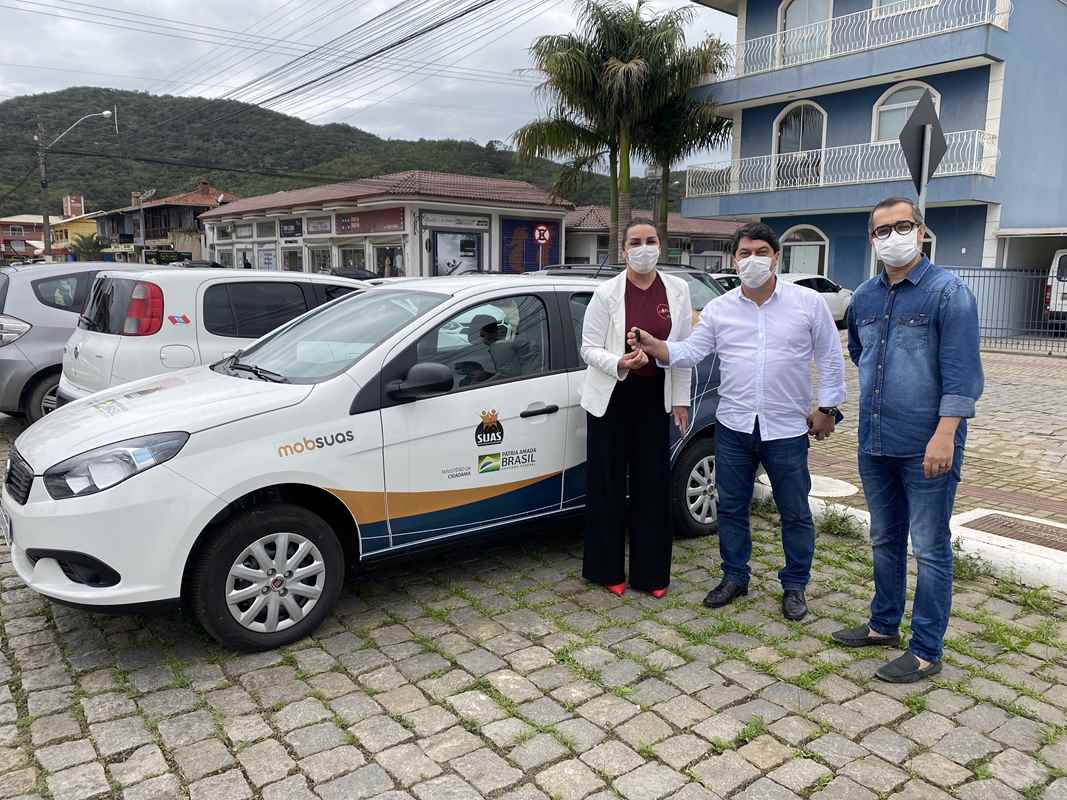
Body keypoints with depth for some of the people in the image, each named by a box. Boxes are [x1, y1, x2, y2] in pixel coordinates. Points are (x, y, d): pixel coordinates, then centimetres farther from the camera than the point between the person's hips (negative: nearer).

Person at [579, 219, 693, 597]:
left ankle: (649, 571, 19)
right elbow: (589, 347, -5)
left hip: (654, 397, 3)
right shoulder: (606, 293, -8)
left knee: (653, 484, 6)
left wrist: (681, 399, 6)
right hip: (612, 397, -2)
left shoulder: (677, 289, 1)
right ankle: (606, 568, 18)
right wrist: (619, 364, -25)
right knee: (608, 484, 3)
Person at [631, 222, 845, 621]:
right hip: (733, 426, 2)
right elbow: (690, 352, -1)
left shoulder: (808, 302, -2)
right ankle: (734, 577, 29)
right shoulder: (719, 308, 4)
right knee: (731, 507, 12)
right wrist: (653, 345, -18)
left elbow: (830, 359, 3)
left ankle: (795, 585, 25)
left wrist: (826, 408, -1)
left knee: (795, 512, 8)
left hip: (787, 428, -2)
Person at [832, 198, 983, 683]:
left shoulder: (948, 292, -9)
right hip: (875, 443, 7)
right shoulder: (864, 297, 10)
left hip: (926, 447, -6)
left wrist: (945, 433, -23)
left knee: (929, 549, 2)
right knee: (885, 541, 18)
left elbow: (961, 371, -15)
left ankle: (926, 652, 13)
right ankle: (884, 624, 33)